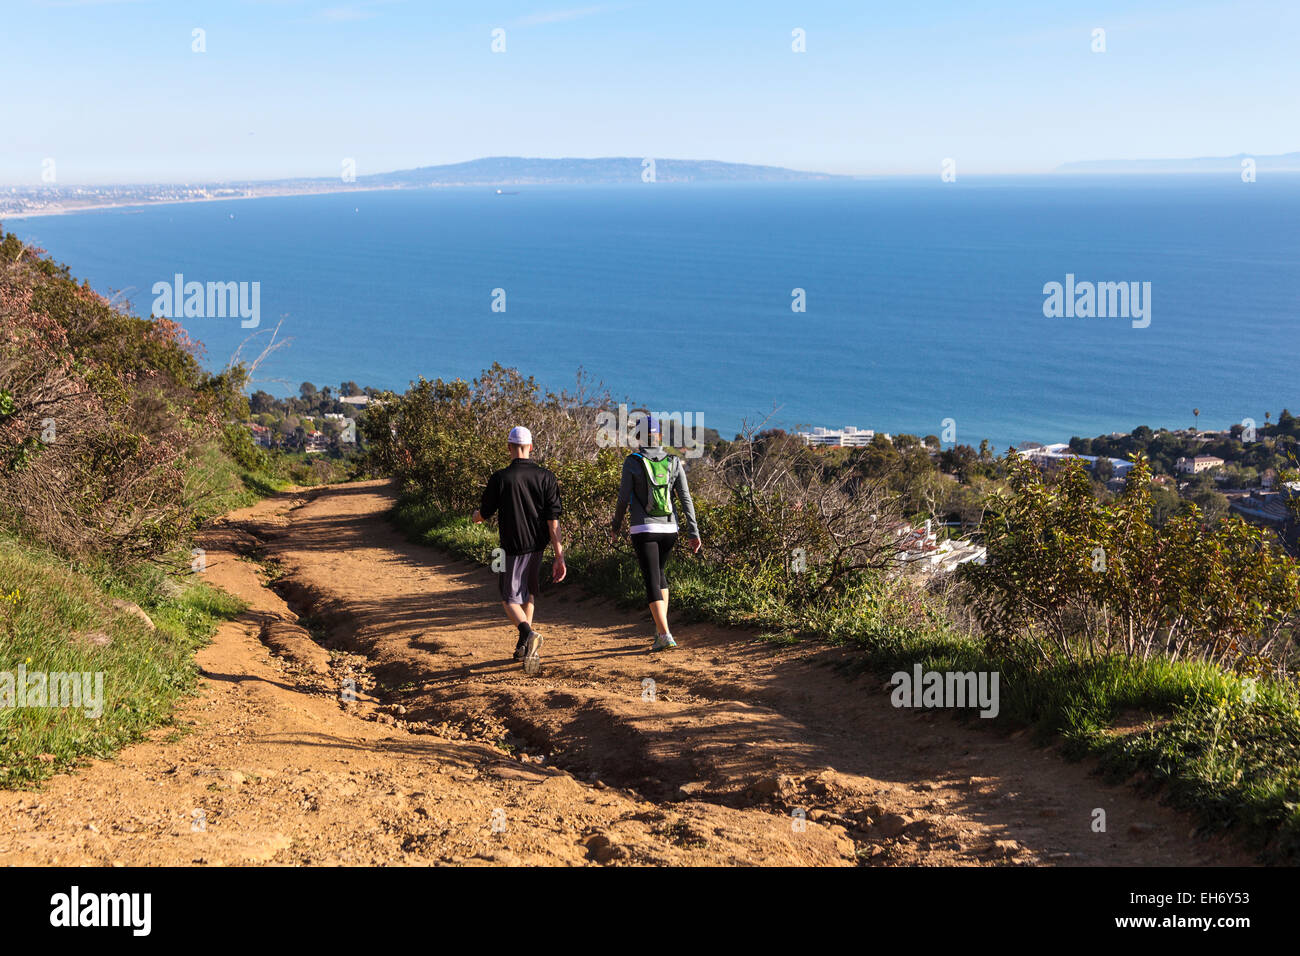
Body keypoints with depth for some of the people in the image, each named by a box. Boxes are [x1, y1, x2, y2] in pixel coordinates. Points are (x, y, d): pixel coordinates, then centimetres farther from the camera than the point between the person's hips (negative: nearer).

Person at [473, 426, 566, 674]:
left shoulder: (500, 478, -11)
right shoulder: (546, 477, -4)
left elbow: (484, 513, 0)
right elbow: (553, 520, -7)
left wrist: (475, 517, 26)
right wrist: (559, 556, -6)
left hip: (513, 547, -4)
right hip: (538, 545, 4)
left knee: (510, 599, 4)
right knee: (528, 594, 22)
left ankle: (528, 634, -24)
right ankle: (525, 647, 28)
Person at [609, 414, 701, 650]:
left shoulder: (632, 462, -6)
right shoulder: (674, 462, 3)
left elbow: (624, 499, -5)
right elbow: (686, 499, 0)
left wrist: (615, 526, 9)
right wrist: (693, 532, 3)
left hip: (644, 529, -4)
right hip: (669, 528, 4)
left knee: (652, 581, -5)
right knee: (659, 574, 23)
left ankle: (665, 635, -15)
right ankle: (661, 629, 22)